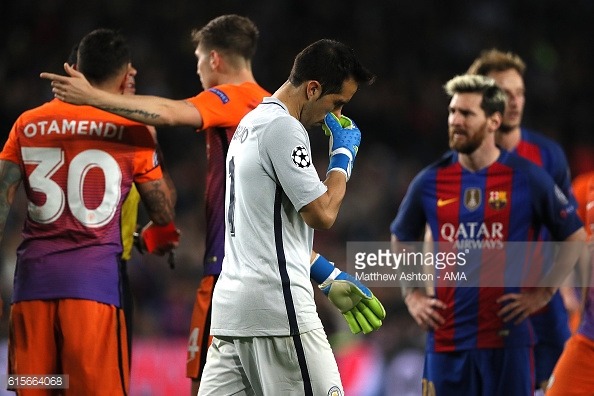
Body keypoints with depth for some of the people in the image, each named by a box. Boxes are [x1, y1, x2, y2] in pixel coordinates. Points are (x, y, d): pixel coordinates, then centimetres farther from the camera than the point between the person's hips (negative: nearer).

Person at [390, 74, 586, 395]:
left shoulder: (527, 178, -2)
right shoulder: (430, 181, 5)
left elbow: (575, 236, 7)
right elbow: (400, 240, 22)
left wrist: (543, 293, 0)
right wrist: (412, 296, 11)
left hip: (507, 336, -2)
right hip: (446, 339, 2)